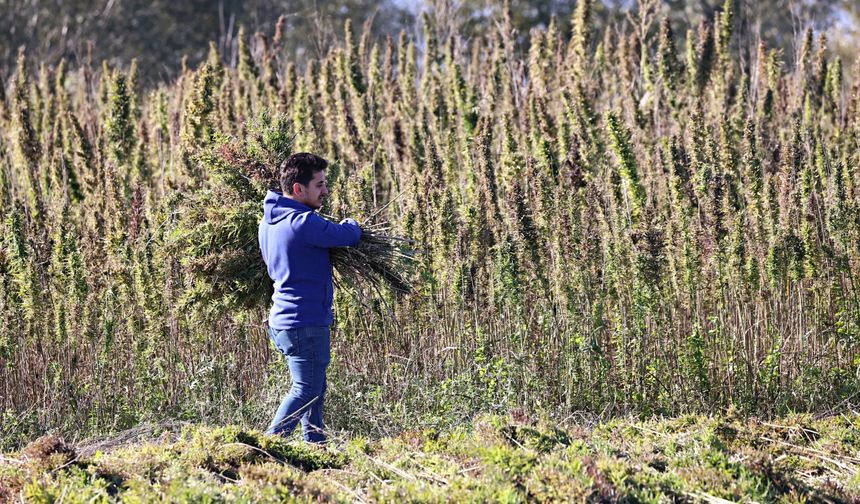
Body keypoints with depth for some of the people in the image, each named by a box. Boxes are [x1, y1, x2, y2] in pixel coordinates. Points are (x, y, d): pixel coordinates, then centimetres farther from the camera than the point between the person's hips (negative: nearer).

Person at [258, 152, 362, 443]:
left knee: (315, 388, 19)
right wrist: (349, 224, 9)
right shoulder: (303, 223, -21)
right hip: (305, 321, -10)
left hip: (284, 318, 10)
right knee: (306, 391, -5)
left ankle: (315, 445, 25)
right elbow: (349, 236, -17)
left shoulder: (269, 220, 10)